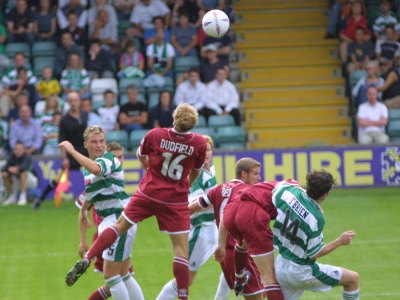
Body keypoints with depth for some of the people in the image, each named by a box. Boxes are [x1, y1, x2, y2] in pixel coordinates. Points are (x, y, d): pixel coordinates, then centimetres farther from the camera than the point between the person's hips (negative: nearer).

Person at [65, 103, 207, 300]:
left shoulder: (155, 135, -10)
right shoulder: (199, 143, -9)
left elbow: (141, 156, 11)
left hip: (148, 193, 1)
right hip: (176, 200, -1)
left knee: (120, 225, 14)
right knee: (181, 248, 2)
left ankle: (86, 260, 3)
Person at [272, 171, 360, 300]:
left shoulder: (289, 192, -13)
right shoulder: (317, 218, -26)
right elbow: (314, 254, -17)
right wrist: (340, 241, -8)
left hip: (280, 266, 6)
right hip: (301, 271, -6)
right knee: (353, 279, 6)